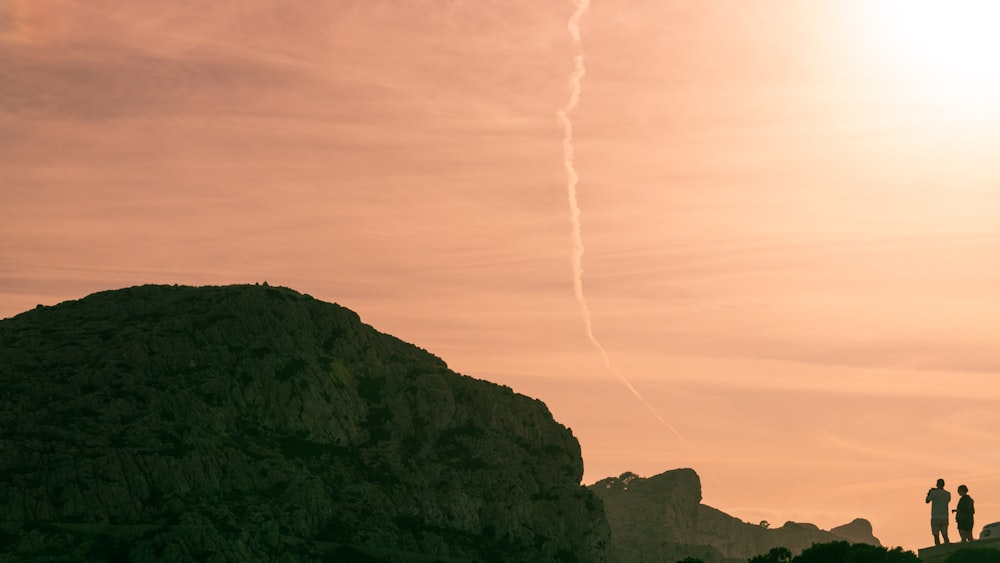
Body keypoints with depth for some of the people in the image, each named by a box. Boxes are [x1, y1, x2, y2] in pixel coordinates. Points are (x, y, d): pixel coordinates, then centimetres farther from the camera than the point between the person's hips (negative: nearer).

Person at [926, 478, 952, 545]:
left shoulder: (934, 493, -9)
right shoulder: (948, 494, 3)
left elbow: (927, 501, 7)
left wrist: (929, 494, 25)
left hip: (935, 518, -4)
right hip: (945, 518, 4)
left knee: (936, 536, 0)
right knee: (945, 536, 10)